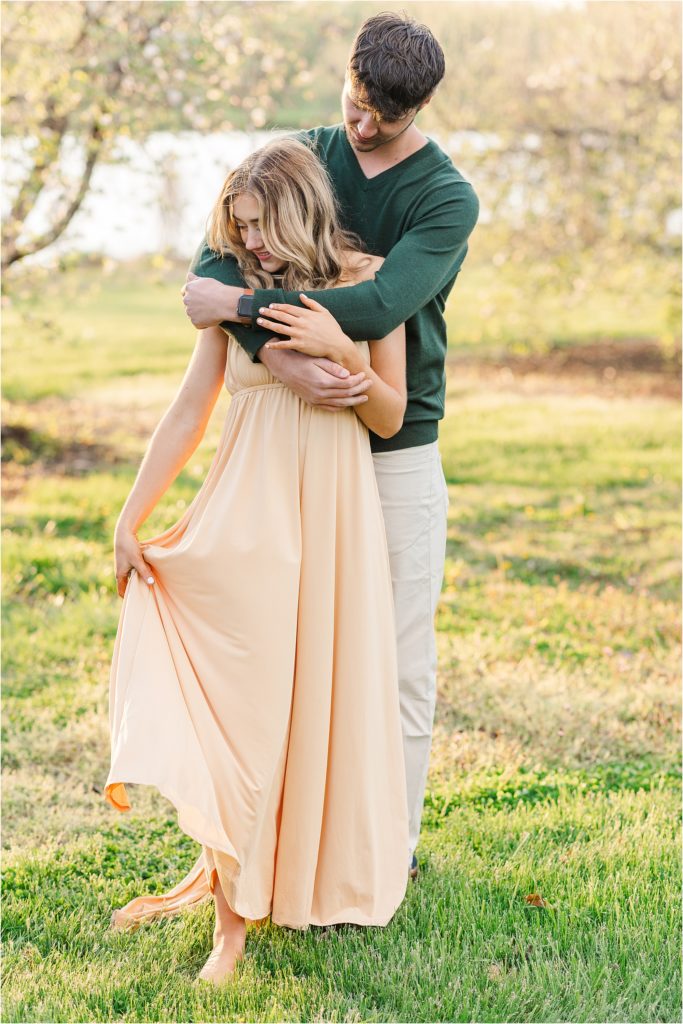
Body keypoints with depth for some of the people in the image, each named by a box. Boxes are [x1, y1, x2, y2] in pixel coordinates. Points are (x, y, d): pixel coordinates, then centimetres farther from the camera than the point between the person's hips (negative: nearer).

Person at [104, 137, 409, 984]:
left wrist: (340, 351, -16)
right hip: (247, 516, 1)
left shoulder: (366, 283, 1)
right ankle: (226, 881, 8)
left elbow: (391, 417, 2)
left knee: (320, 694, 4)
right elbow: (187, 413, 7)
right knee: (238, 693, -3)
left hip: (332, 510, 0)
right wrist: (130, 518, 4)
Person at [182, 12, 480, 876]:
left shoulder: (448, 199, -8)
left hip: (396, 453, -3)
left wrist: (239, 305, -22)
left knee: (398, 661, 1)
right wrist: (281, 358, -29)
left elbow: (379, 306, -26)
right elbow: (212, 266, -12)